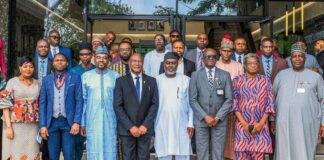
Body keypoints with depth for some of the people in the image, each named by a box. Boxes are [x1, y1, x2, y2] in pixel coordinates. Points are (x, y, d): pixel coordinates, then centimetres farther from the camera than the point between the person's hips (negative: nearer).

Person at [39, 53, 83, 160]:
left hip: (68, 122, -2)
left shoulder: (75, 78, 4)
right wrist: (42, 125, 0)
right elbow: (42, 103, 7)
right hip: (52, 122, 2)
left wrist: (76, 122, -10)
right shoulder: (46, 79, 10)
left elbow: (79, 101, -1)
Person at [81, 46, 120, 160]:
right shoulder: (86, 76, 3)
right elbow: (83, 101, 5)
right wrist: (82, 123, 4)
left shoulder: (115, 76, 2)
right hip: (92, 122, 0)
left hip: (110, 121, 0)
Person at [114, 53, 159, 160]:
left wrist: (145, 125, -6)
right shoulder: (121, 81, 4)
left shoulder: (151, 81, 9)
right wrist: (130, 127, -9)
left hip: (145, 128, 1)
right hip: (126, 129, -1)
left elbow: (155, 104, 4)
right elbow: (117, 106, -2)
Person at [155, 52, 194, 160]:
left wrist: (190, 123, 1)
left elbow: (190, 103, 5)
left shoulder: (186, 80, 3)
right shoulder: (157, 80, 1)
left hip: (182, 125, 1)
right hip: (162, 126, 0)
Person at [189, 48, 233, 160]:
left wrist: (217, 117, -8)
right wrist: (205, 117, -9)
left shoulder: (225, 75, 6)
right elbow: (192, 99, -1)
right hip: (201, 120, 0)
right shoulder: (195, 75, 4)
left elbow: (229, 99, 1)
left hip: (219, 121, 0)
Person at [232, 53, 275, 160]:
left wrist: (261, 123, -8)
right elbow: (234, 103, 1)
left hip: (260, 126, 1)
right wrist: (244, 123, -9)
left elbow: (270, 103, 3)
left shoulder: (265, 81, 8)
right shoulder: (237, 80, 6)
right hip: (242, 126, 0)